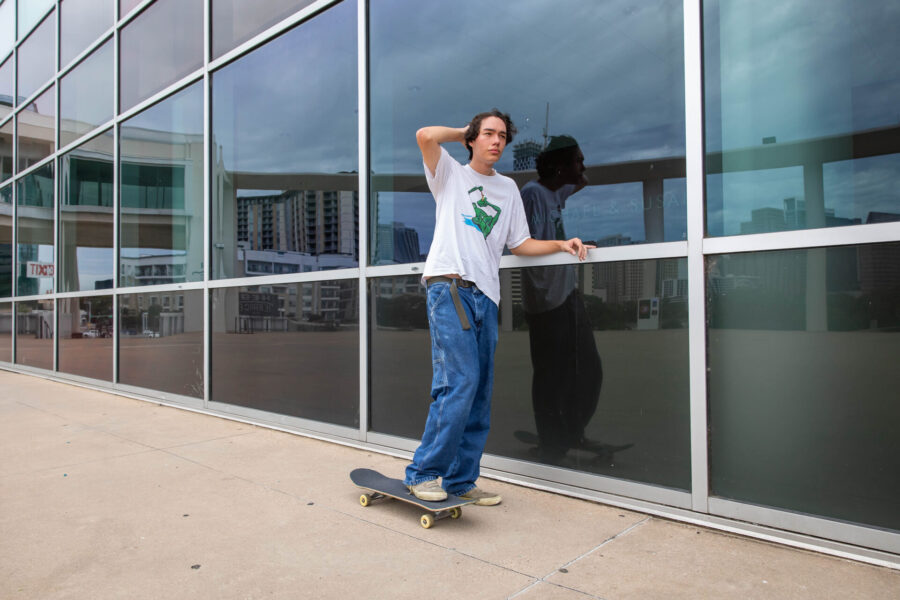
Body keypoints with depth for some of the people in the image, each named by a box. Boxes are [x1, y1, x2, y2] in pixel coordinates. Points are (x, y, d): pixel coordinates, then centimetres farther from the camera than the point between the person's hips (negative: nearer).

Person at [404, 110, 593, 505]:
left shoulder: (508, 188, 26)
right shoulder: (451, 174, 13)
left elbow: (519, 243, 24)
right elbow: (426, 136, -6)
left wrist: (562, 245, 12)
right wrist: (463, 132, 12)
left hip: (485, 296, 6)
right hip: (449, 287, -5)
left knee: (479, 396, 4)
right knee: (460, 383, -18)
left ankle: (461, 480, 14)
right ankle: (422, 472, -5)